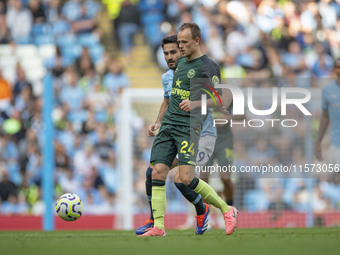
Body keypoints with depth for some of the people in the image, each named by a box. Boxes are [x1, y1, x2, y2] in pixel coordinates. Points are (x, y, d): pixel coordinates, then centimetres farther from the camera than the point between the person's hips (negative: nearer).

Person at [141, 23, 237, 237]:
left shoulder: (207, 67, -6)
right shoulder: (181, 63, 18)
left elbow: (225, 99, -13)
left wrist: (195, 104, -25)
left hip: (189, 128, -7)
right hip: (168, 125, 7)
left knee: (186, 178, -16)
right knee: (158, 172, -6)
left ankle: (226, 209, 1)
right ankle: (158, 226, -6)